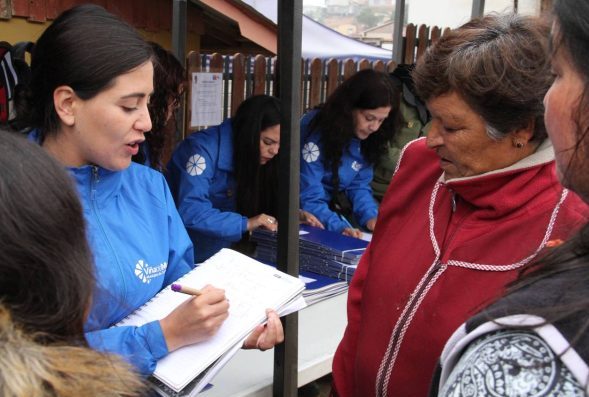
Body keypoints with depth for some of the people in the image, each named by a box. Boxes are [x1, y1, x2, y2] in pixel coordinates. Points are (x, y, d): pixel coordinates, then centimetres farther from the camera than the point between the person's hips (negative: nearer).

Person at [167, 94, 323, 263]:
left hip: (223, 254, 7)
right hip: (187, 255, -7)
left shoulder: (254, 157, 3)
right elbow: (189, 212, -29)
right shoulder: (203, 149, -20)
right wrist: (245, 223, -28)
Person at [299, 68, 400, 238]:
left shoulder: (366, 137, -4)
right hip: (307, 212, -6)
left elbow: (359, 185, 1)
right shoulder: (316, 131, -24)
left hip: (335, 205, 6)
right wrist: (339, 228, -40)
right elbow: (308, 198, -26)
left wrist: (370, 217, -17)